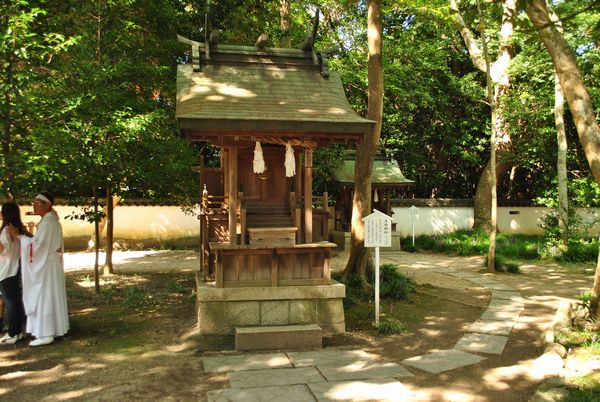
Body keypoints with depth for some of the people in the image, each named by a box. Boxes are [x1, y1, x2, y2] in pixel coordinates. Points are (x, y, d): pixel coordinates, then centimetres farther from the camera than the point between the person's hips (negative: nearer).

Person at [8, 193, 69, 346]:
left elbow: (36, 243, -22)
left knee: (44, 298, -6)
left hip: (46, 267, -10)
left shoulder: (47, 222, -18)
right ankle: (53, 329, 20)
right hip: (47, 265, 10)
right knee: (50, 297, 13)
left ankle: (46, 334, -2)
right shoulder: (51, 220, 13)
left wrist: (18, 235, -16)